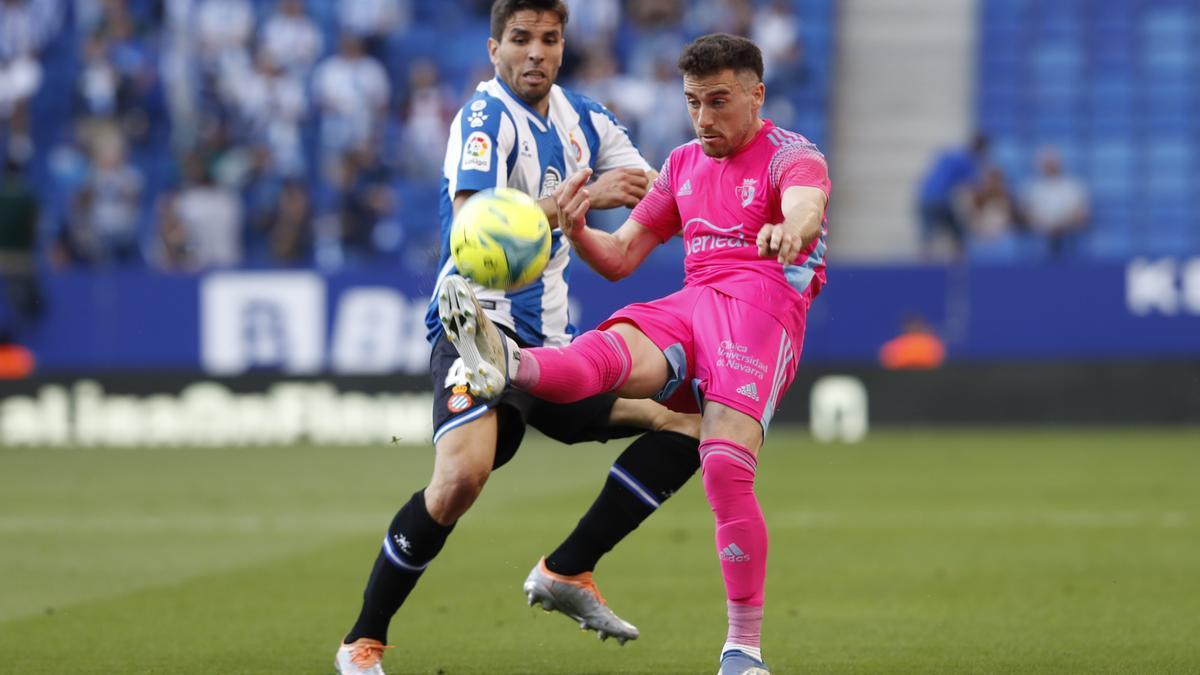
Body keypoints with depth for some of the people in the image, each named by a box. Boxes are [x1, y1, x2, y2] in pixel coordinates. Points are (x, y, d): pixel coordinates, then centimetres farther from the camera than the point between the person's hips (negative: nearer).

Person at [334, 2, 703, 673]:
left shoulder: (580, 116, 11)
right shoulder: (486, 117, -12)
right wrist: (582, 197, -35)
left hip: (550, 340, 8)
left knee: (685, 421, 0)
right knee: (463, 475, -31)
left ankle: (566, 571, 3)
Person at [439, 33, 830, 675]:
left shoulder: (792, 156, 5)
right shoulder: (684, 164, 25)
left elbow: (805, 207, -20)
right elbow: (619, 256, 26)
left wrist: (789, 230, -46)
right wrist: (575, 230, 2)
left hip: (761, 304, -5)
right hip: (687, 307, 5)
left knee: (726, 468, -24)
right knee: (604, 353, -30)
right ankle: (505, 366, -65)